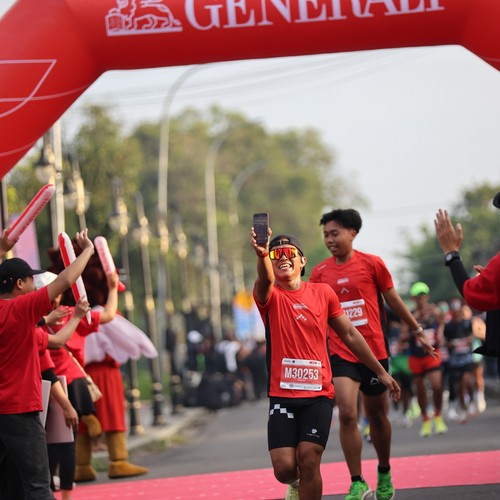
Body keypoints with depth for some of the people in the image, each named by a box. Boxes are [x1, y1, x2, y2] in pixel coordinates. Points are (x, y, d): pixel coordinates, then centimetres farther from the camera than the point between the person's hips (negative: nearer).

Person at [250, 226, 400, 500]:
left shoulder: (323, 292, 6)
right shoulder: (270, 296, 0)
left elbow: (350, 334, 15)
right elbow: (265, 280, -25)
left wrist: (381, 372, 17)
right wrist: (262, 255, -49)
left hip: (318, 394, 1)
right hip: (282, 395, 0)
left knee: (308, 460, -11)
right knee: (283, 467, -7)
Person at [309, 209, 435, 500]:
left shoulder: (372, 264, -2)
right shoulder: (320, 273, 2)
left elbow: (393, 300, 8)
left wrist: (418, 331, 13)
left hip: (374, 350, 0)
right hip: (341, 353, 0)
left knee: (377, 416, 12)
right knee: (347, 415, -15)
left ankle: (385, 475, 33)